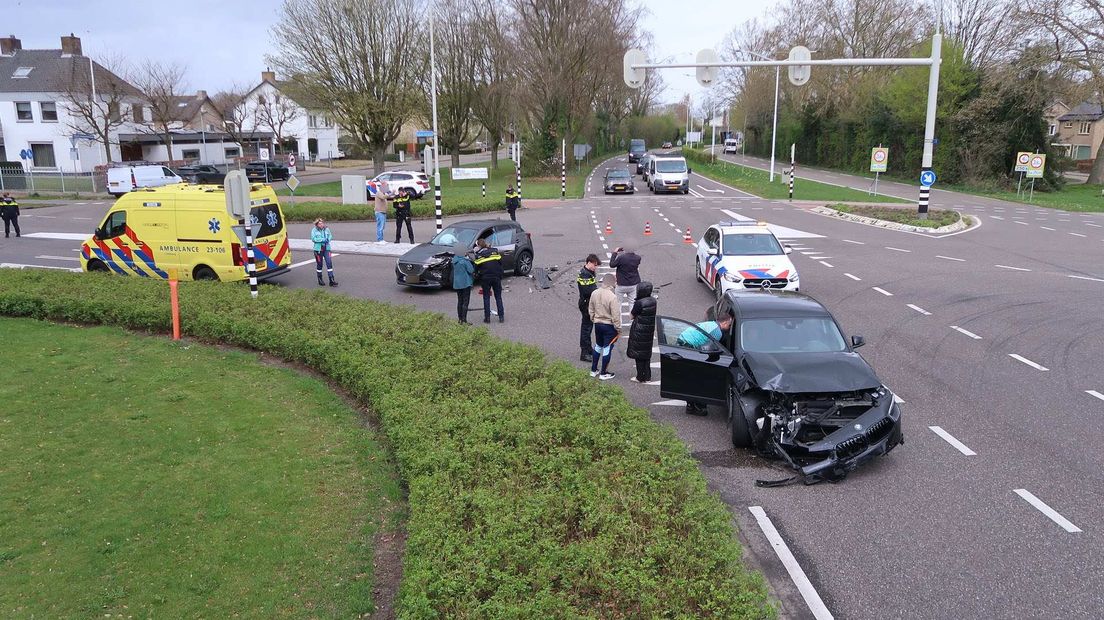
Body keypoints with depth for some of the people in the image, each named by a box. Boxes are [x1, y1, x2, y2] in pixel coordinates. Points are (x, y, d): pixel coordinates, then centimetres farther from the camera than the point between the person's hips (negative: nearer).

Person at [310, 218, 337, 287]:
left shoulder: (326, 229, 7)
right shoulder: (314, 230, -2)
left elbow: (330, 236, 8)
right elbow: (313, 238, -12)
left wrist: (328, 239, -14)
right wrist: (322, 240, -19)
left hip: (326, 248, 2)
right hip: (318, 249, -2)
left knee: (329, 263, -6)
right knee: (319, 265, 6)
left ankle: (331, 280, -5)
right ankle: (320, 280, 20)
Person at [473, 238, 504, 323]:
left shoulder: (478, 255, -4)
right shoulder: (495, 251, 2)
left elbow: (476, 269, -1)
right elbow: (500, 263, 4)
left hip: (485, 278, -2)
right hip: (496, 277, 2)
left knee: (486, 298, 9)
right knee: (498, 297, 9)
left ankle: (487, 317, 7)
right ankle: (501, 317, 6)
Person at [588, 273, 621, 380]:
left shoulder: (594, 294, -4)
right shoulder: (612, 297, -24)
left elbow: (591, 311, 8)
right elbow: (615, 316, -20)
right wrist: (618, 329, -9)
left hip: (597, 324, 6)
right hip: (609, 326, -6)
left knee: (598, 346, 22)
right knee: (607, 348, 7)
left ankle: (593, 370, 29)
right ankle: (604, 373, 15)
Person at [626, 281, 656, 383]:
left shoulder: (639, 303, -22)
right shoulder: (653, 301, -1)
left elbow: (632, 316, -10)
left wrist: (633, 305, -2)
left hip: (639, 332, -7)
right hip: (649, 331, 7)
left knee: (639, 354, 6)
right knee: (647, 353, 18)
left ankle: (640, 377, 14)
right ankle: (647, 376, 26)